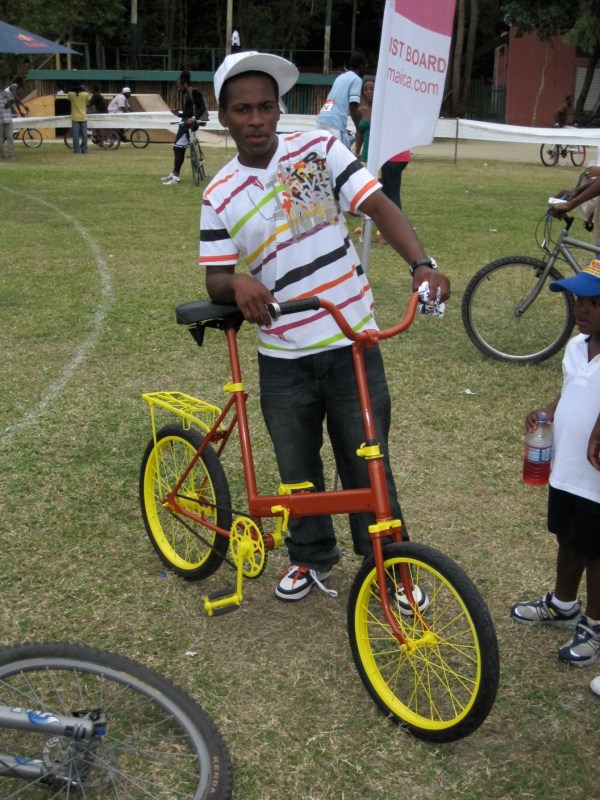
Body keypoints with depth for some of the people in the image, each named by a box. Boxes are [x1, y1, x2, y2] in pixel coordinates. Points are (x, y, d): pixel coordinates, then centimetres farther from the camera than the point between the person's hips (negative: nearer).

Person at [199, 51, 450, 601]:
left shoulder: (319, 150, -3)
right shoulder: (221, 196, 0)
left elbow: (379, 205, -9)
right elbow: (215, 279, -1)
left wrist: (422, 263, -25)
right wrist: (238, 283, -26)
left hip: (352, 345, -1)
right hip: (283, 360, 2)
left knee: (367, 465, 6)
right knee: (297, 469, 14)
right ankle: (311, 557, 38)